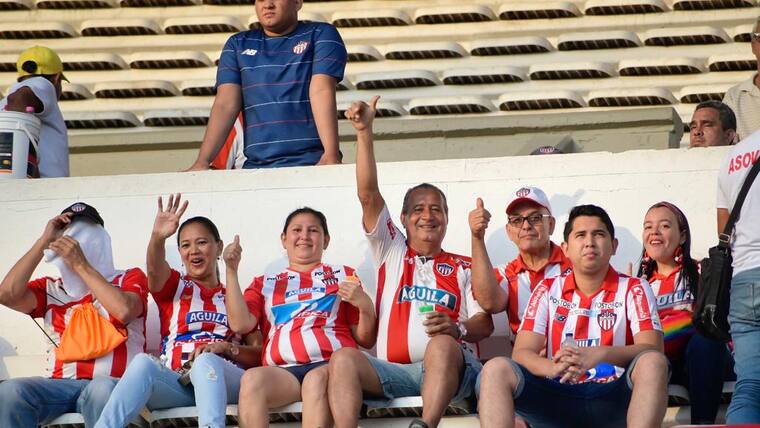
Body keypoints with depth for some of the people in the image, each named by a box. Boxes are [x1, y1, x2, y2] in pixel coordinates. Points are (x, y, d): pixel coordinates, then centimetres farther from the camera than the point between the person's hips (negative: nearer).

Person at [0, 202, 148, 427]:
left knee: (102, 391, -41)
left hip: (111, 382, -3)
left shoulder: (129, 279, 17)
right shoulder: (50, 289, 22)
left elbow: (124, 310, -7)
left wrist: (81, 265, -3)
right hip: (60, 384, 3)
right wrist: (43, 242, 6)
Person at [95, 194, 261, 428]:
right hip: (175, 382, 0)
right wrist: (157, 237, -27)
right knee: (144, 361, -34)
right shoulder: (173, 287, 23)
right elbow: (155, 268, -4)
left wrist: (225, 347, -10)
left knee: (205, 361, -37)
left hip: (224, 382, 0)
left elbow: (258, 355, 12)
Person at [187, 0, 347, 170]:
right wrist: (203, 161, -9)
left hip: (313, 162, -3)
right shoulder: (237, 45, 16)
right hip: (256, 165, 3)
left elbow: (322, 92, -7)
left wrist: (331, 154, -19)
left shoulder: (321, 35, 7)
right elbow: (225, 105, 5)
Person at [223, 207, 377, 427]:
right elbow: (240, 324, 8)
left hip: (330, 364, -1)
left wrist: (365, 306, -1)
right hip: (282, 370, 1)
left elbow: (366, 340, 19)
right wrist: (231, 271, 7)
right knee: (252, 378, -34)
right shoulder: (265, 283, 29)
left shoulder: (343, 275, 26)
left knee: (317, 379, -38)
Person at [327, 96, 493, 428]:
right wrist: (364, 132, 4)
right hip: (393, 373, 2)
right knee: (343, 358, -28)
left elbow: (485, 323, 12)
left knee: (441, 345, -37)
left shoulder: (463, 267, 22)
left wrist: (458, 329, -13)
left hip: (448, 372, -2)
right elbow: (368, 195, 13)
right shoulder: (391, 252, 25)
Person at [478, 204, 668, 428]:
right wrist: (554, 367, -22)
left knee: (652, 364, -31)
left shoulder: (634, 290, 8)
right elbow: (521, 353, 3)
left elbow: (652, 349, -6)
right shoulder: (548, 290, 13)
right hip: (558, 397, 1)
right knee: (496, 369, -22)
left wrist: (600, 355, -26)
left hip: (613, 399, -1)